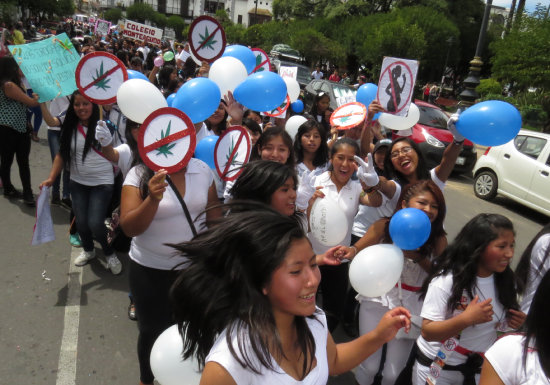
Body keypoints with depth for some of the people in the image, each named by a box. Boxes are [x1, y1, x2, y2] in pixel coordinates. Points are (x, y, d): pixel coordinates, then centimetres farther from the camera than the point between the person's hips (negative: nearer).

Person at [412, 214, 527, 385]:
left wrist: (516, 321, -11)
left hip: (481, 366, 5)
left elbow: (500, 320, 10)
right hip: (437, 365, -5)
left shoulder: (505, 280, -7)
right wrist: (466, 318, -36)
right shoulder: (445, 280, -25)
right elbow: (427, 332, -25)